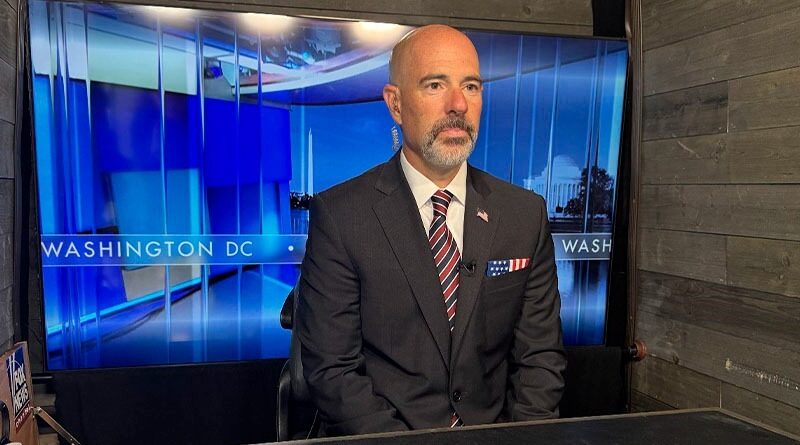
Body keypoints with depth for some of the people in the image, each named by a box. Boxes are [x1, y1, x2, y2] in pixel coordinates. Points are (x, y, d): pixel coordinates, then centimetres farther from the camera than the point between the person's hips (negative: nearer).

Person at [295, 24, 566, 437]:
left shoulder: (526, 214, 2)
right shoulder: (339, 215, -8)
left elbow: (540, 353, 4)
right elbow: (331, 368, -9)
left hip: (494, 433, 3)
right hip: (379, 436, -3)